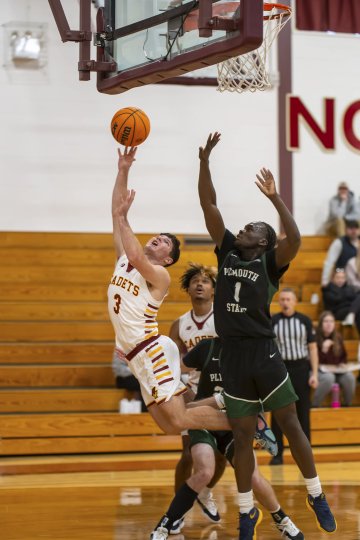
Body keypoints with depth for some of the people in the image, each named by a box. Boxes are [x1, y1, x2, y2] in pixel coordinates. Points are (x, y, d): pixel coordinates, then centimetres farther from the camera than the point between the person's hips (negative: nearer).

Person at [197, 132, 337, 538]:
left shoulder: (269, 262, -1)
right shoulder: (227, 251, 10)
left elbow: (294, 239, -22)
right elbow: (208, 205, 5)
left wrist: (274, 197, -25)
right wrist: (205, 161, -3)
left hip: (264, 353, -3)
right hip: (232, 356, 3)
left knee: (290, 424, 3)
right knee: (242, 436, 7)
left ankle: (315, 496, 17)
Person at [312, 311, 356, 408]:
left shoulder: (337, 337, 7)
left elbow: (344, 355, 22)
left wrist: (342, 364, 2)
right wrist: (324, 349, -26)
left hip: (336, 370, 4)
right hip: (320, 370, -4)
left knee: (350, 377, -27)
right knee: (328, 378, -39)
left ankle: (347, 405, -6)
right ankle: (315, 406, -23)